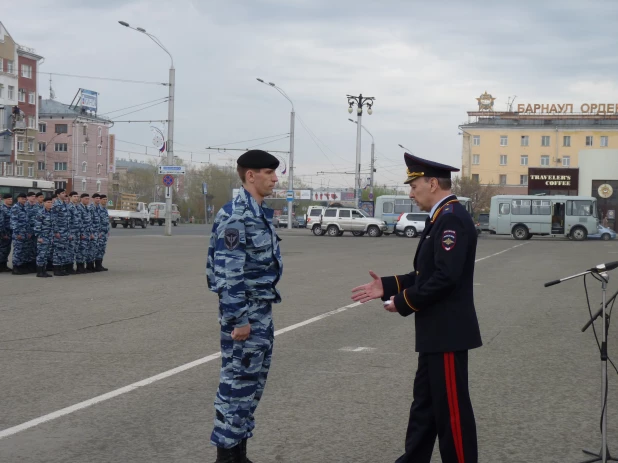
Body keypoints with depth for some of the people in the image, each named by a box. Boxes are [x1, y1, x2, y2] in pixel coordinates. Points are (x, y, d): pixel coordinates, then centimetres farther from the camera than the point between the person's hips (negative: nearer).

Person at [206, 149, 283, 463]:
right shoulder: (235, 216, -18)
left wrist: (261, 312, 20)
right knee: (237, 381, -3)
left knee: (254, 379, 14)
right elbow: (228, 273, -22)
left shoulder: (260, 212, 12)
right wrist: (237, 319, -22)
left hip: (262, 310, 10)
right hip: (244, 312, -10)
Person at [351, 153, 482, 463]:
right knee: (425, 402, 17)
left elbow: (445, 277, -26)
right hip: (437, 331, 11)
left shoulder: (452, 218, -19)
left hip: (447, 332, -11)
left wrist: (403, 301, -16)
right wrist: (387, 287, 9)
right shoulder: (441, 218, 14)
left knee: (451, 408, -1)